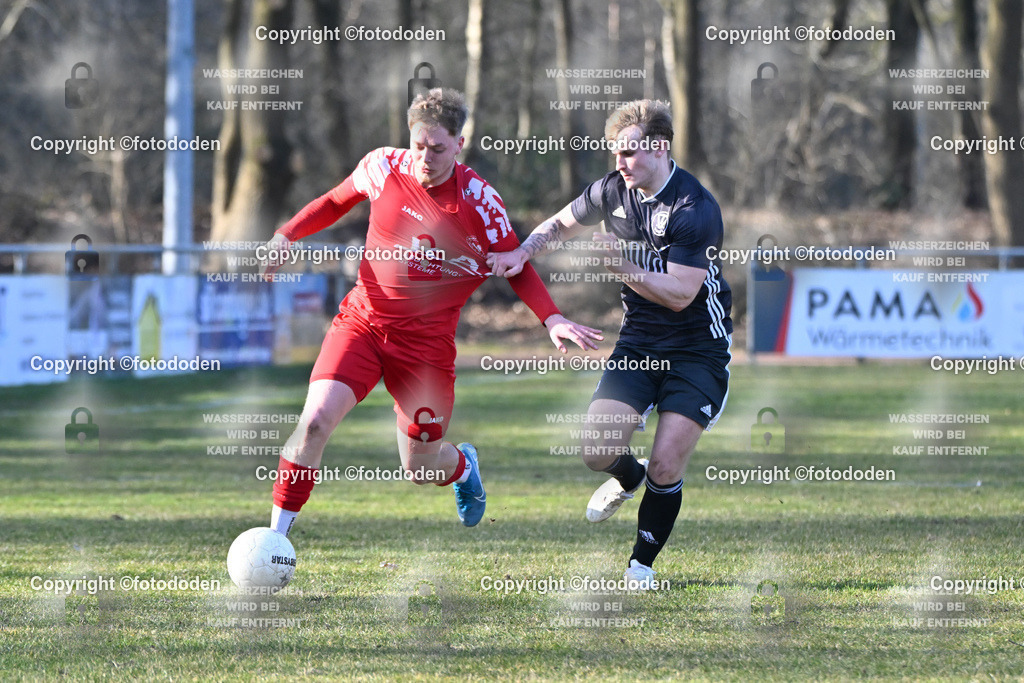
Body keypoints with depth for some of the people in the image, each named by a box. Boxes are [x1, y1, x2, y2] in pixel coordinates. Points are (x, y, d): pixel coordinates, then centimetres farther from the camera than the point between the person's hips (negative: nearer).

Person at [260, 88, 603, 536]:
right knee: (316, 418, -22)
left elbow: (517, 268, 1)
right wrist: (287, 235, 0)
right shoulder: (382, 167, -7)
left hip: (427, 339, -1)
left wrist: (551, 319, -14)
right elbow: (337, 201, 14)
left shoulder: (480, 202, -12)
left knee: (420, 468, 7)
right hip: (362, 319, 1)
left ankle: (464, 465, 46)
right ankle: (275, 535, -11)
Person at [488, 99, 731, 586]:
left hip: (697, 349, -5)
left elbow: (681, 294, -22)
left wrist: (621, 265, -27)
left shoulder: (695, 208, -21)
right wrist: (523, 252, -2)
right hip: (639, 341, 5)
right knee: (598, 451, -10)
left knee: (665, 470, -12)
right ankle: (627, 478, 28)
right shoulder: (614, 189, -1)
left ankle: (642, 564, 12)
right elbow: (561, 224, 17)